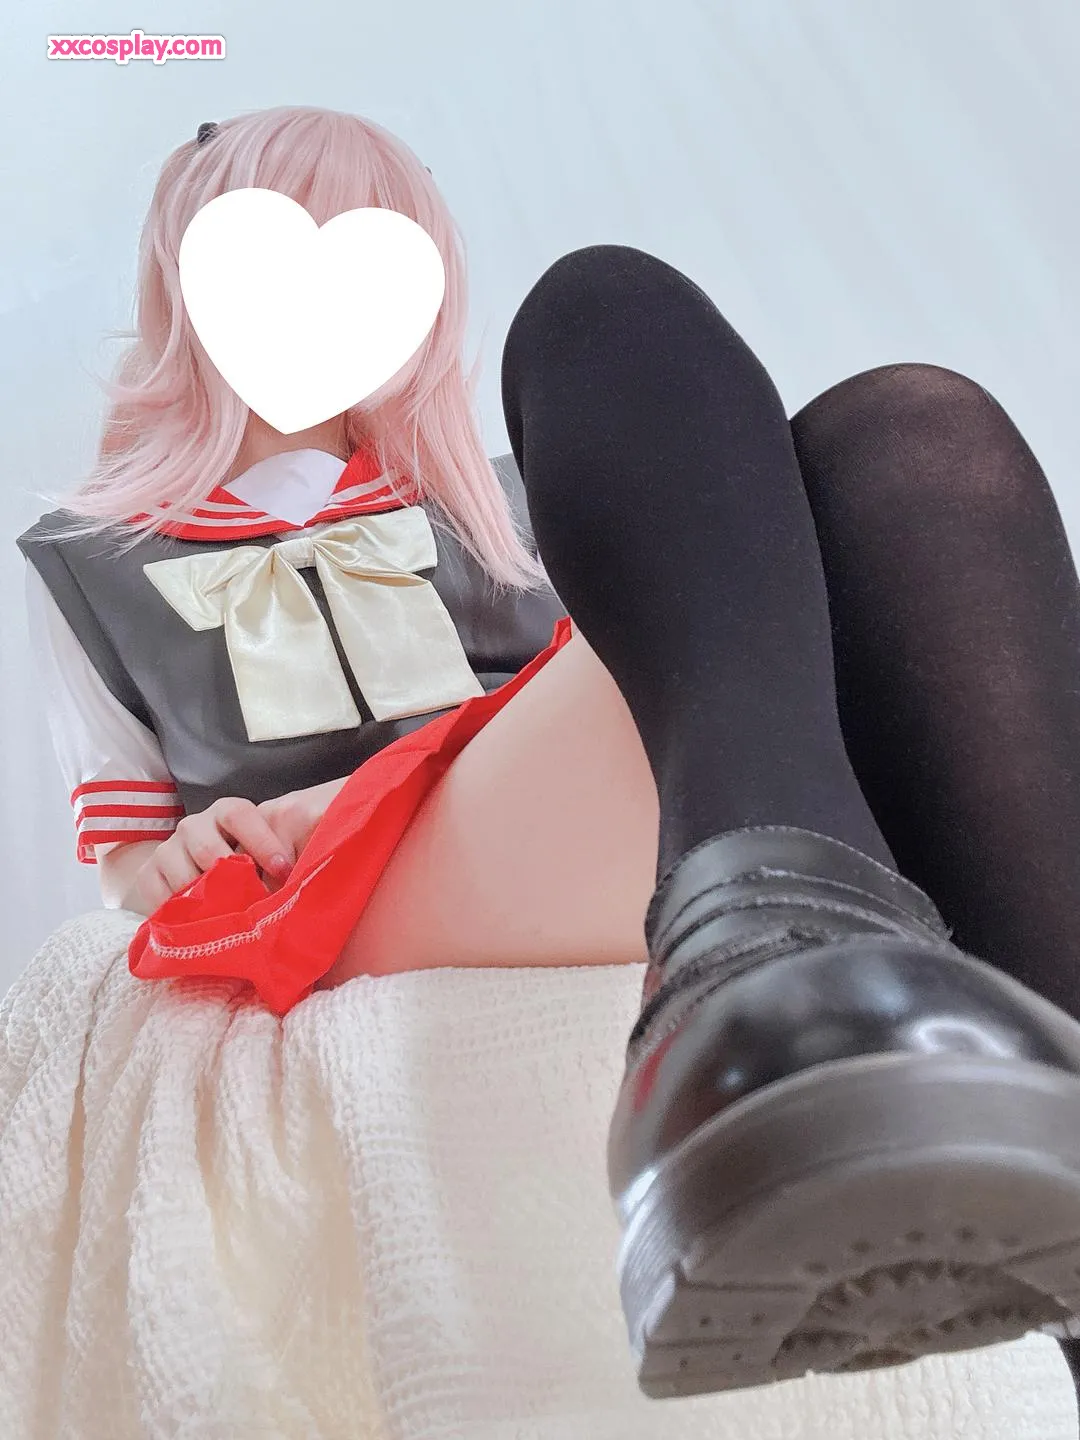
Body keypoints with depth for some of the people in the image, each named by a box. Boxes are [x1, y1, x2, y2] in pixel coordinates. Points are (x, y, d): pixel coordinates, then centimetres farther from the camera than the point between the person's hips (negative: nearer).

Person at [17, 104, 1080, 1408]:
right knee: (613, 322, -21)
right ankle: (775, 920, -50)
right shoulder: (91, 563, 25)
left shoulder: (469, 498, 33)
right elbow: (126, 861, 22)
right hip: (358, 906, -4)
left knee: (906, 431, -21)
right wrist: (193, 856, -2)